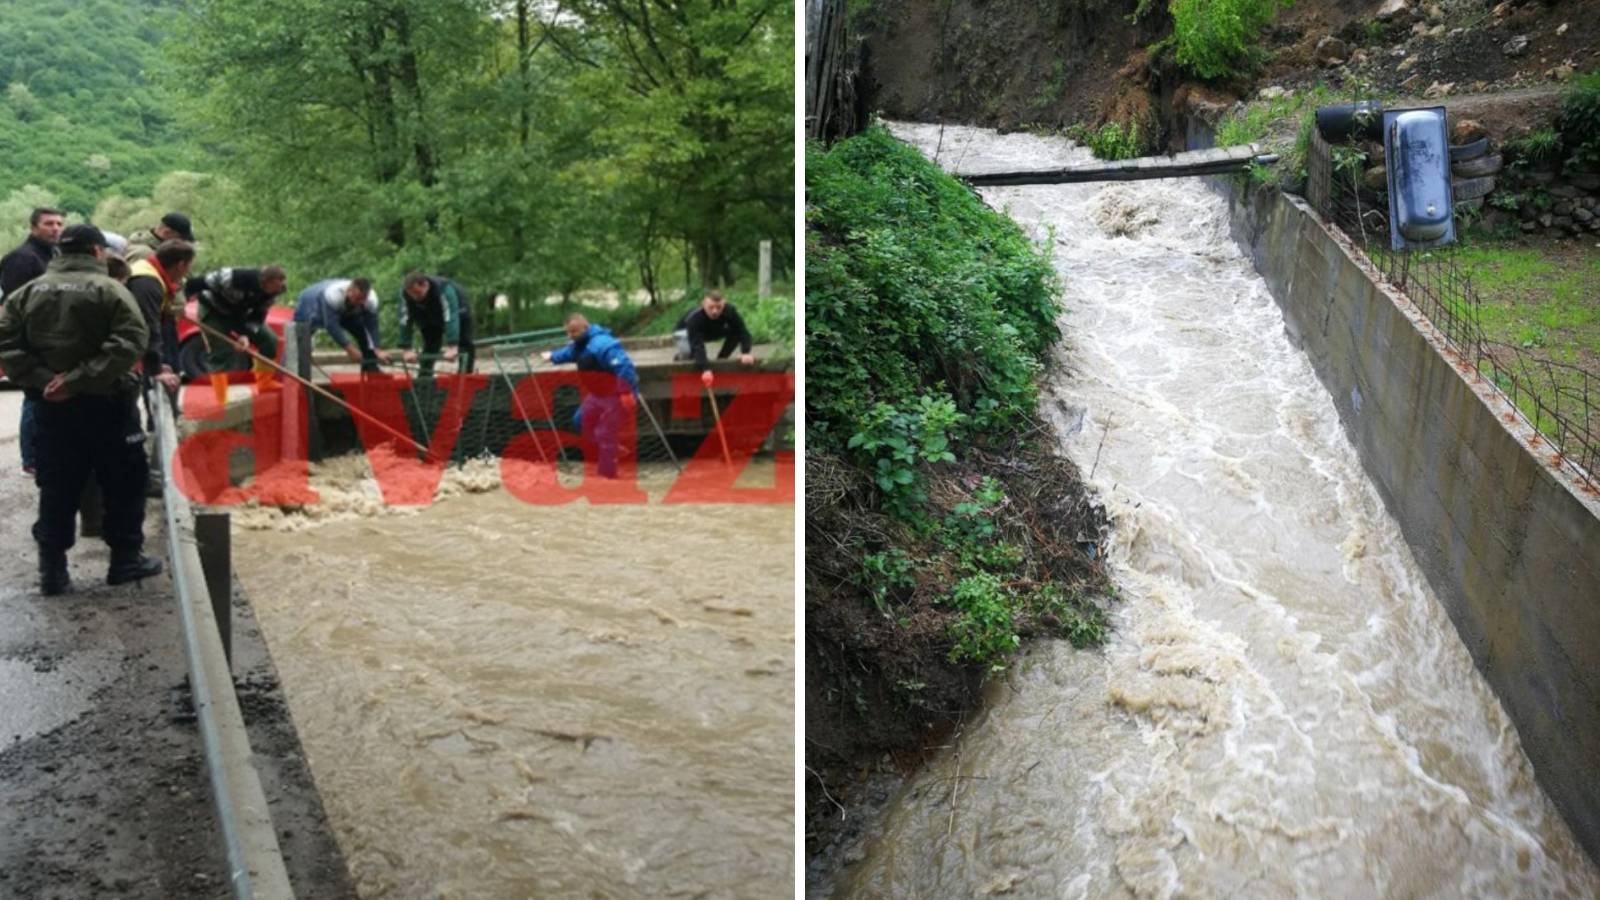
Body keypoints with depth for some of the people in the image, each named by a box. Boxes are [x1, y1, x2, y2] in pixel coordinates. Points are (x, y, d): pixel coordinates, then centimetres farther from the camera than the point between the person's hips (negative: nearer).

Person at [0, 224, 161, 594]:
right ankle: (126, 559, 14)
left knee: (56, 488, 10)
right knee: (123, 483, 9)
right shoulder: (108, 289, -8)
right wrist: (80, 377, -21)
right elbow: (131, 341, -22)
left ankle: (52, 570, 11)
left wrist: (39, 378, -9)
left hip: (52, 406, 5)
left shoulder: (30, 291, 7)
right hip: (105, 402, -5)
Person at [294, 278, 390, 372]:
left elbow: (372, 326, -26)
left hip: (345, 312, 4)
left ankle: (371, 370, -5)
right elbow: (331, 325, -46)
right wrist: (349, 349, -47)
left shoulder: (371, 299, -32)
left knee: (363, 332, -14)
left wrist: (376, 350, -37)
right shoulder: (333, 295, -47)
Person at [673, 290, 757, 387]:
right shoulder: (694, 318, -43)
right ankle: (681, 360, 1)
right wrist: (705, 369, -64)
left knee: (735, 332, -21)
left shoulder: (729, 311, -32)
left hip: (713, 331, 4)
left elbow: (742, 331, -32)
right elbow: (697, 346, -51)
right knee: (687, 350, -38)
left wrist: (746, 353, -49)